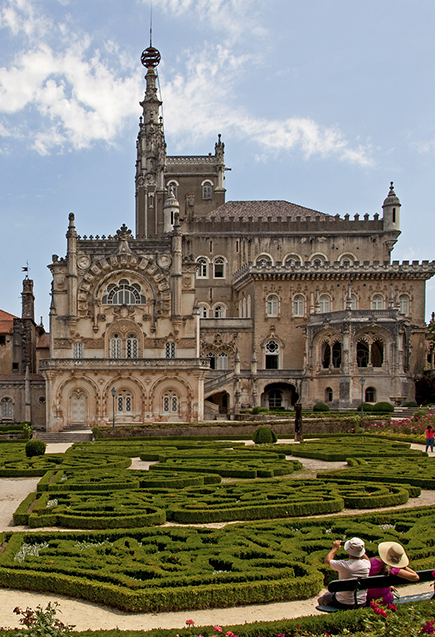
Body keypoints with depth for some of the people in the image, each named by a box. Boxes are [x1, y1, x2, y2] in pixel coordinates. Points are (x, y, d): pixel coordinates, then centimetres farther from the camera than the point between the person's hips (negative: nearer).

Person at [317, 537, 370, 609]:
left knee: (321, 599, 24)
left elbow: (327, 560, -4)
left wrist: (334, 548, 9)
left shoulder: (343, 565, -27)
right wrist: (361, 549, 19)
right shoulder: (366, 564, -17)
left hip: (344, 605, -4)